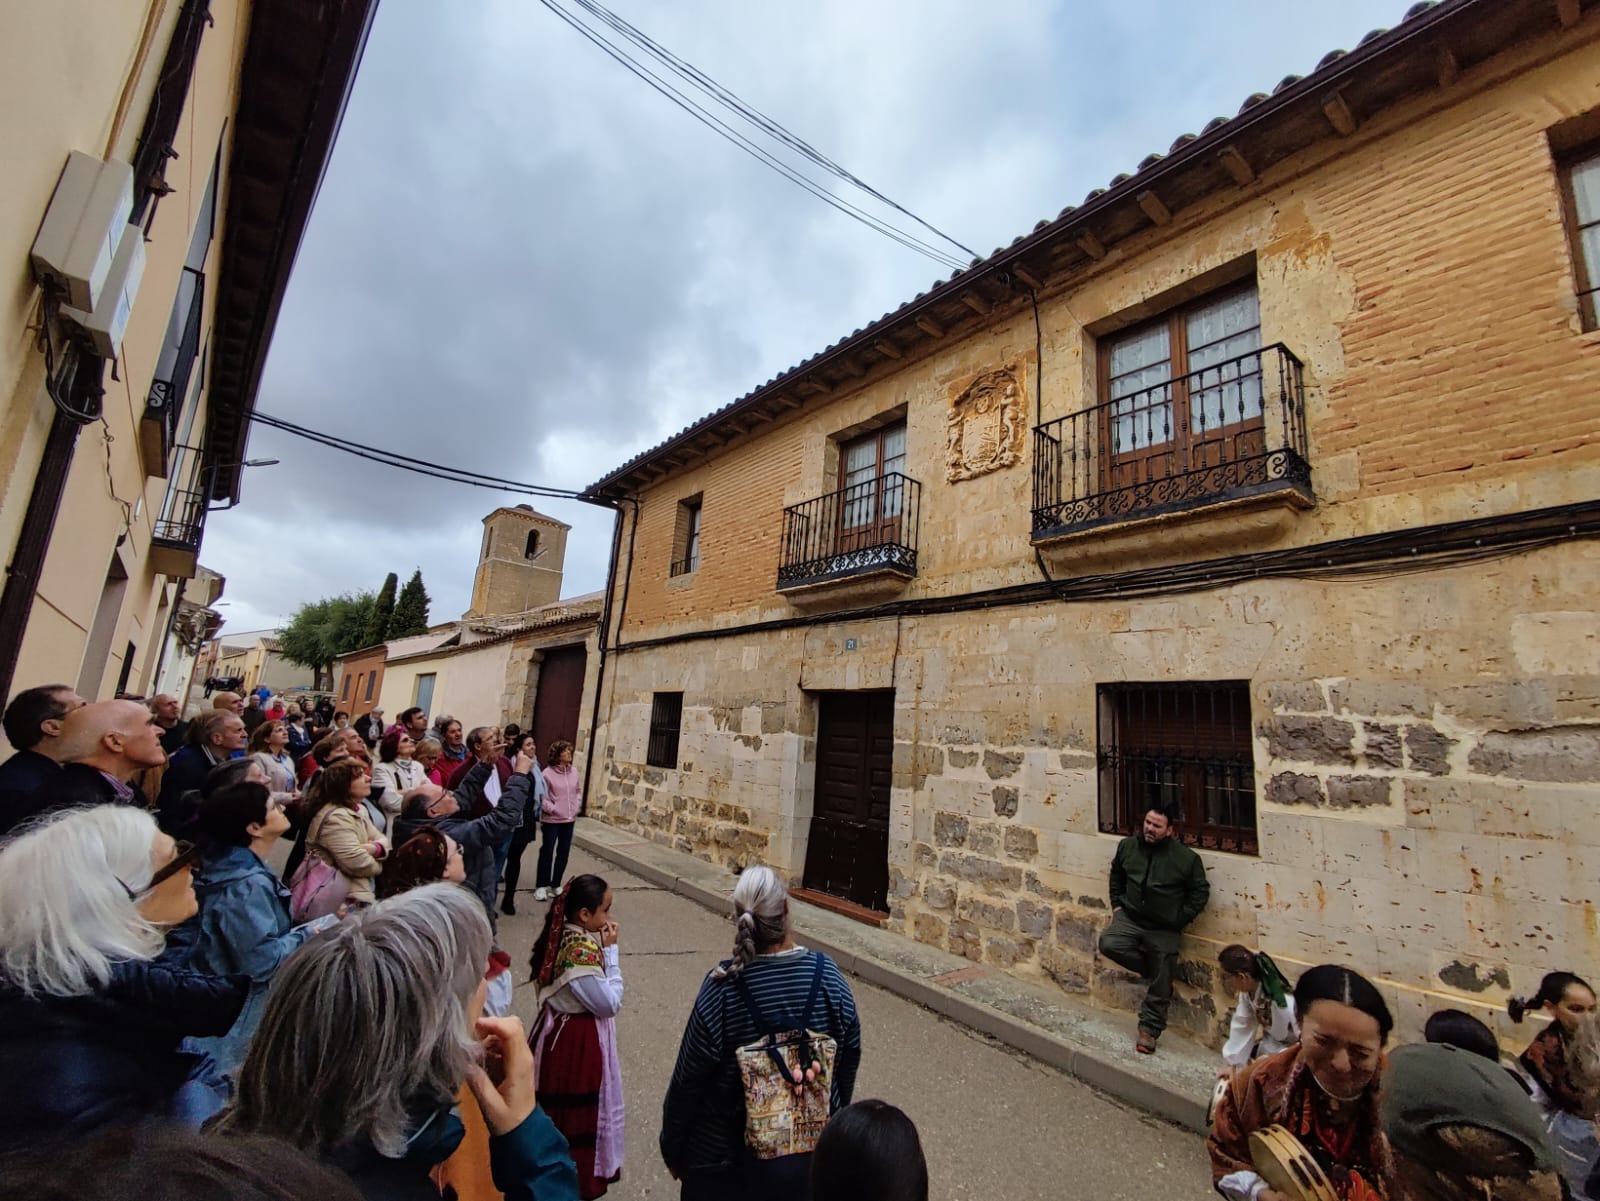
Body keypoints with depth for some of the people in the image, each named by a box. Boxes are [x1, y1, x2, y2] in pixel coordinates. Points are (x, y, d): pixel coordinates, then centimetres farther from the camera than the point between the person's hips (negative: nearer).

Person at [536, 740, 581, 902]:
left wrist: (577, 805, 3)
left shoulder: (574, 771, 3)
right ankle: (541, 886, 19)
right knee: (547, 852, 4)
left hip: (569, 820, 6)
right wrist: (552, 809, -18)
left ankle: (556, 885, 28)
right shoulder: (548, 773, -15)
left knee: (563, 853, 13)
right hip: (551, 820, -6)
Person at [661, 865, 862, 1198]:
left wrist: (673, 1149, 2)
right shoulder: (829, 976, -18)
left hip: (728, 1160, -2)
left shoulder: (723, 989, -26)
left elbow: (688, 1082, -15)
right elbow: (849, 1059, -3)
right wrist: (833, 1122, 14)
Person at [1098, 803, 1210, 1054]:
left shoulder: (1186, 858, -16)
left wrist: (1179, 920, -6)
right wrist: (1117, 905, 8)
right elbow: (1116, 876, 14)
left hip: (1164, 930, -3)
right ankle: (1154, 968, 4)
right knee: (1108, 944, -22)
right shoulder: (1127, 846, -5)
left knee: (1160, 986, 4)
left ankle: (1149, 1030, 24)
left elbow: (1200, 892, -3)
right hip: (1130, 918, 3)